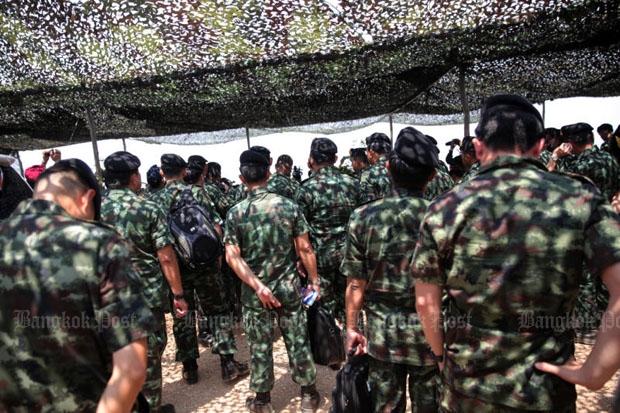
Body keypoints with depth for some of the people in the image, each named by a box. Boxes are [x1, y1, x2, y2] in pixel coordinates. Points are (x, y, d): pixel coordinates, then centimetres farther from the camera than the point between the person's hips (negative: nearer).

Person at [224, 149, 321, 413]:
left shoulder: (235, 213, -8)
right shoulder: (289, 205, -8)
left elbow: (232, 257, -14)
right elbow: (305, 249, -6)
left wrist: (258, 286, -16)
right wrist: (314, 280, 4)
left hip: (254, 293, 0)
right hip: (288, 288, 1)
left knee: (260, 347, 14)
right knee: (298, 341, 15)